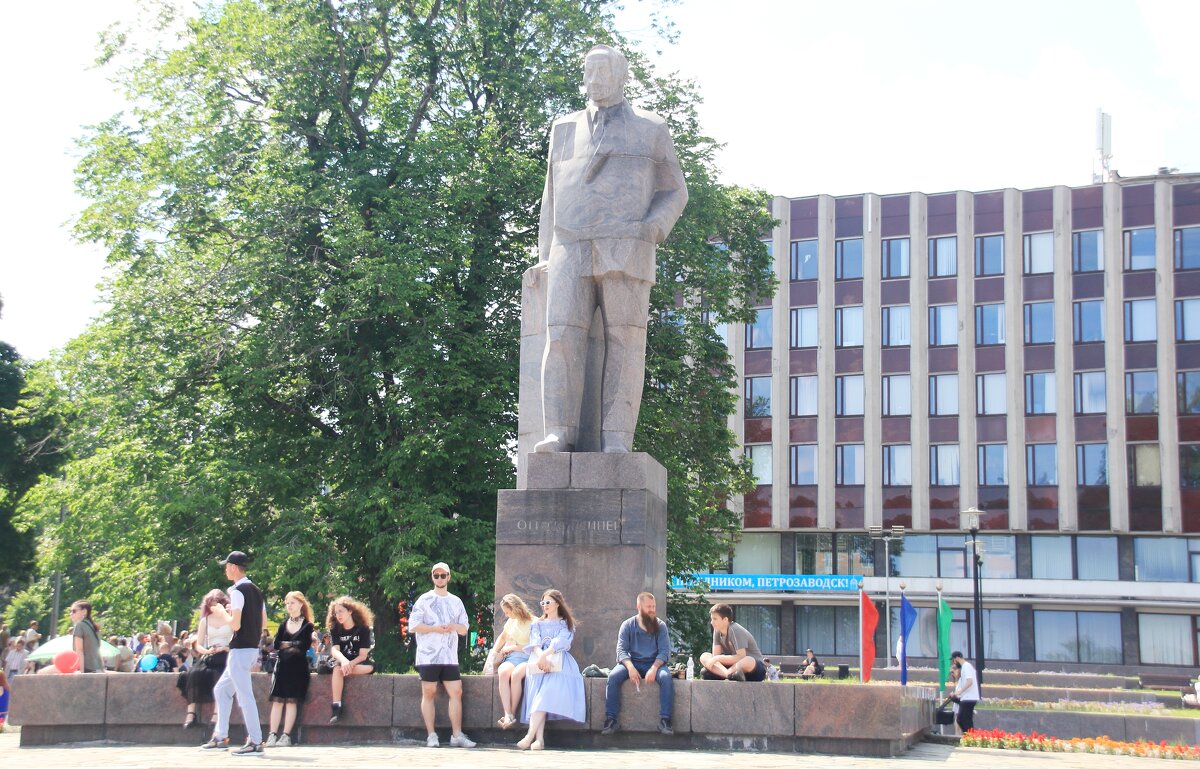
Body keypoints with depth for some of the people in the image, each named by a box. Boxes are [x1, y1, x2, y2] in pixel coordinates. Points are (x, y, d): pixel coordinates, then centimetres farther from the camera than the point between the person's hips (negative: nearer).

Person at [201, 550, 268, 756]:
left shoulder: (237, 591, -14)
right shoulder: (256, 590, 14)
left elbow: (235, 624, -20)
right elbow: (263, 622, 17)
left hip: (240, 650, -10)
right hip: (252, 648, 10)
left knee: (244, 695, -7)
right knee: (222, 690, 18)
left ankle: (255, 742, -6)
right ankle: (220, 737, 21)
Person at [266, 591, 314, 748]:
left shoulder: (307, 626, 6)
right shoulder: (283, 625, 17)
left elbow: (304, 645, -9)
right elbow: (275, 645, 4)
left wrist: (286, 644, -2)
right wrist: (294, 645, -6)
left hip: (298, 666, -3)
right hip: (282, 665, 3)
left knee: (291, 700, -9)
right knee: (277, 699, -6)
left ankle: (286, 735, -11)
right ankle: (272, 734, -10)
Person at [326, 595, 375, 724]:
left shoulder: (363, 628, -7)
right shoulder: (335, 629, -1)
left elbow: (363, 655, -14)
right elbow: (334, 649, -17)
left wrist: (350, 664, -33)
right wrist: (344, 661, -40)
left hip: (358, 663, 0)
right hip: (342, 661, 1)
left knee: (371, 666, -34)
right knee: (338, 667, -35)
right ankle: (336, 705, -43)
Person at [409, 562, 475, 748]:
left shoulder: (456, 602, 16)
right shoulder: (425, 599, 3)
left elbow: (464, 629, 18)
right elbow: (413, 626, -4)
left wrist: (454, 627, -5)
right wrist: (435, 629, -14)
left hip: (450, 657, 4)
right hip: (428, 656, -4)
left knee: (456, 693, -2)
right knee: (429, 693, -4)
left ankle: (457, 735, 0)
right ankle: (431, 736, -1)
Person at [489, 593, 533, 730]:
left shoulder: (533, 623, -2)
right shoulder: (511, 621, 18)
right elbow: (502, 637, 35)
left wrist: (511, 647, -2)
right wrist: (494, 652, 22)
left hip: (527, 658, -4)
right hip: (512, 658, 5)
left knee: (516, 674, -38)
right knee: (502, 672, -32)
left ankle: (512, 714, -33)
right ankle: (507, 715, -43)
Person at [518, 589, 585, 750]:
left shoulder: (566, 625, 19)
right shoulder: (537, 625, 28)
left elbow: (560, 643, -1)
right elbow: (535, 644, 8)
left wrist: (545, 655, -19)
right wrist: (542, 658, -15)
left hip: (559, 664, -3)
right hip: (538, 663, 3)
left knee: (548, 692, -29)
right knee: (538, 696, -24)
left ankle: (530, 736, -42)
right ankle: (539, 739, -37)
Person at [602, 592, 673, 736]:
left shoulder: (660, 626, 1)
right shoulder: (627, 625, 1)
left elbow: (665, 651, -7)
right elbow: (621, 650, -8)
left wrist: (654, 668, -26)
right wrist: (630, 667, -27)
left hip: (654, 663, 0)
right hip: (632, 663, 0)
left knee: (666, 678, -33)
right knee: (613, 677, -29)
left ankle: (664, 720, -27)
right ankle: (611, 720, -23)